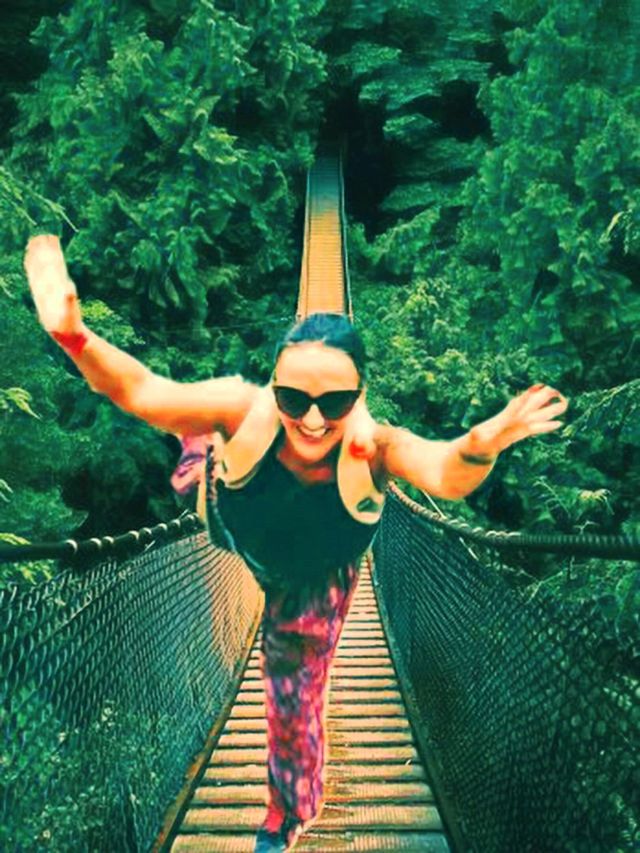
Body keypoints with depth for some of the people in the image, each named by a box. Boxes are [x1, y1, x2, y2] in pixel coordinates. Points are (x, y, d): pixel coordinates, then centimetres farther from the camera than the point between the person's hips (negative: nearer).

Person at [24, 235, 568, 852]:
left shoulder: (372, 448, -43)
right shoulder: (247, 412, -39)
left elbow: (445, 472, -62)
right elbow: (139, 392, -40)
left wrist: (480, 446, -84)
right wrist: (74, 337, -58)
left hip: (311, 585, -1)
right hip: (236, 526, 1)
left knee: (296, 699, 16)